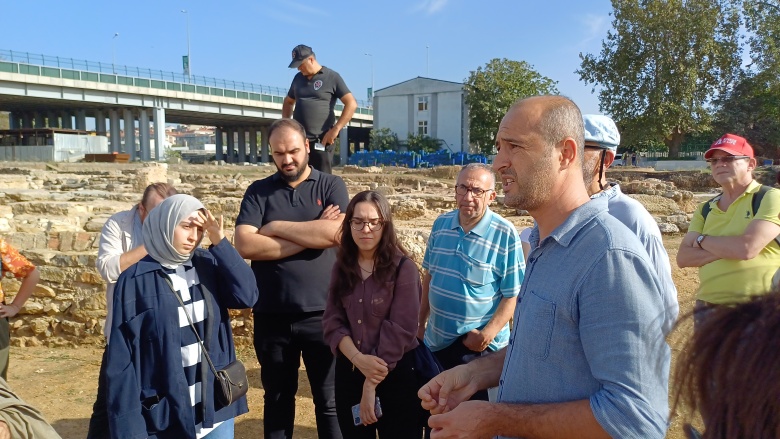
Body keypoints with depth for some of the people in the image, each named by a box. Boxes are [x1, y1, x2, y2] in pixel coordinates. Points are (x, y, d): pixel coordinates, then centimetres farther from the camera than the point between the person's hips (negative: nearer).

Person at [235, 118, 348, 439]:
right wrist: (312, 235, -13)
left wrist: (276, 227, -10)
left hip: (323, 313, -1)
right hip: (272, 316, 1)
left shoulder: (332, 186, 1)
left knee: (330, 400, 12)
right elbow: (245, 245, -12)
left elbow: (337, 233, -17)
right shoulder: (258, 192, 3)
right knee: (277, 400, 18)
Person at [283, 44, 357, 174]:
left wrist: (335, 129, -14)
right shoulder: (298, 78, 15)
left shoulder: (332, 77, -1)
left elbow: (351, 104, -7)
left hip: (321, 140, -5)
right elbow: (288, 102, 30)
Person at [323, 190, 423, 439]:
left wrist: (371, 385, -14)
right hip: (348, 371, 5)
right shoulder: (342, 267, 3)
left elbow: (399, 331, -16)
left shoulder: (403, 268, -13)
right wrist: (358, 359, -18)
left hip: (395, 373, -4)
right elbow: (332, 322, -1)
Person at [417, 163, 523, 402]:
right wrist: (421, 323, 10)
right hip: (436, 342, 5)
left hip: (478, 347, -5)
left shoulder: (505, 234, -16)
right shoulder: (441, 224, 0)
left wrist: (486, 335, -22)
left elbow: (512, 295, -14)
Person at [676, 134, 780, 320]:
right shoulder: (705, 210, 9)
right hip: (708, 310, 5)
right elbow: (683, 258, -1)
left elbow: (747, 248, -22)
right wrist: (728, 249, -15)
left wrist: (702, 240, -5)